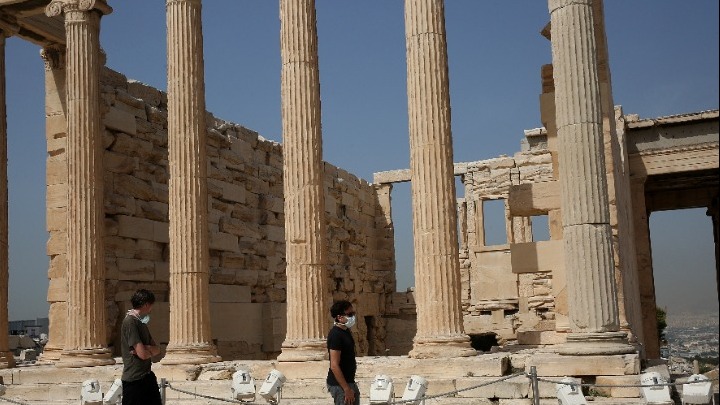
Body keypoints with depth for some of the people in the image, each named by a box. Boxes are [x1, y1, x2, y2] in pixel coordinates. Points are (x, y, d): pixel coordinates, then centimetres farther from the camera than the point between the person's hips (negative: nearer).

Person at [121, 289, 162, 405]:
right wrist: (151, 350, 2)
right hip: (134, 379, -9)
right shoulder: (130, 322, -15)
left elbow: (157, 350, 8)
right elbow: (143, 354, -20)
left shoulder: (142, 323, 14)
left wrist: (145, 348, -13)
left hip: (147, 376, 9)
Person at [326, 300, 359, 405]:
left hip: (349, 381, 9)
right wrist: (346, 389, -24)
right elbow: (334, 366, -24)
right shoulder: (335, 335, -20)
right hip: (340, 385, -9)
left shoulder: (345, 331, 9)